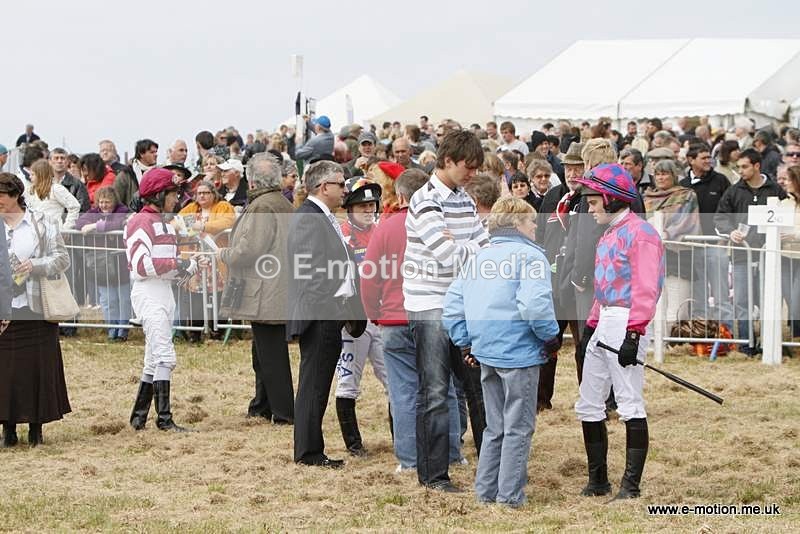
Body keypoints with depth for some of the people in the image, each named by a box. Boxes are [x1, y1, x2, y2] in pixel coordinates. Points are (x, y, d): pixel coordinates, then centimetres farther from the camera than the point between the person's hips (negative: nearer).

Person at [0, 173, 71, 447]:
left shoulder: (41, 225, 4)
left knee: (38, 366, 1)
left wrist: (35, 265, -14)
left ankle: (36, 427, 11)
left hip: (34, 308, -1)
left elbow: (62, 258, 2)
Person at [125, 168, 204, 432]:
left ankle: (139, 418, 18)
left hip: (165, 292, 10)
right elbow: (140, 265, -19)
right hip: (148, 294, -10)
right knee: (165, 356, -14)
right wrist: (174, 264, -20)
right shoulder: (141, 222, -10)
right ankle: (164, 418, -14)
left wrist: (187, 266, -1)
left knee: (154, 360, 12)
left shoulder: (164, 222, 20)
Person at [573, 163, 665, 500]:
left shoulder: (640, 233, -10)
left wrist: (634, 333, -23)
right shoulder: (608, 235, 20)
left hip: (627, 325, -10)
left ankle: (631, 485, -6)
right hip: (602, 325, 10)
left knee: (630, 406, -8)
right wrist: (592, 323, 18)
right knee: (588, 406, 9)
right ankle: (598, 481, 17)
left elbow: (646, 288, -17)